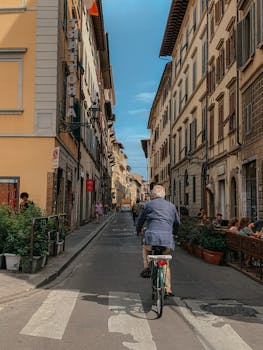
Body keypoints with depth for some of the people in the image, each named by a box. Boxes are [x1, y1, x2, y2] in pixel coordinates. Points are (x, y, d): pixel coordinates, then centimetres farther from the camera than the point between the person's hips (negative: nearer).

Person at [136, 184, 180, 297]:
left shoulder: (148, 205, 10)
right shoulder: (171, 206, 19)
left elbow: (140, 220, 21)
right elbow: (177, 223, 29)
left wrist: (138, 231, 41)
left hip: (152, 237, -3)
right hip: (168, 240, 3)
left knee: (145, 248, 31)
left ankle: (146, 267, 11)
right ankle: (168, 289, 15)